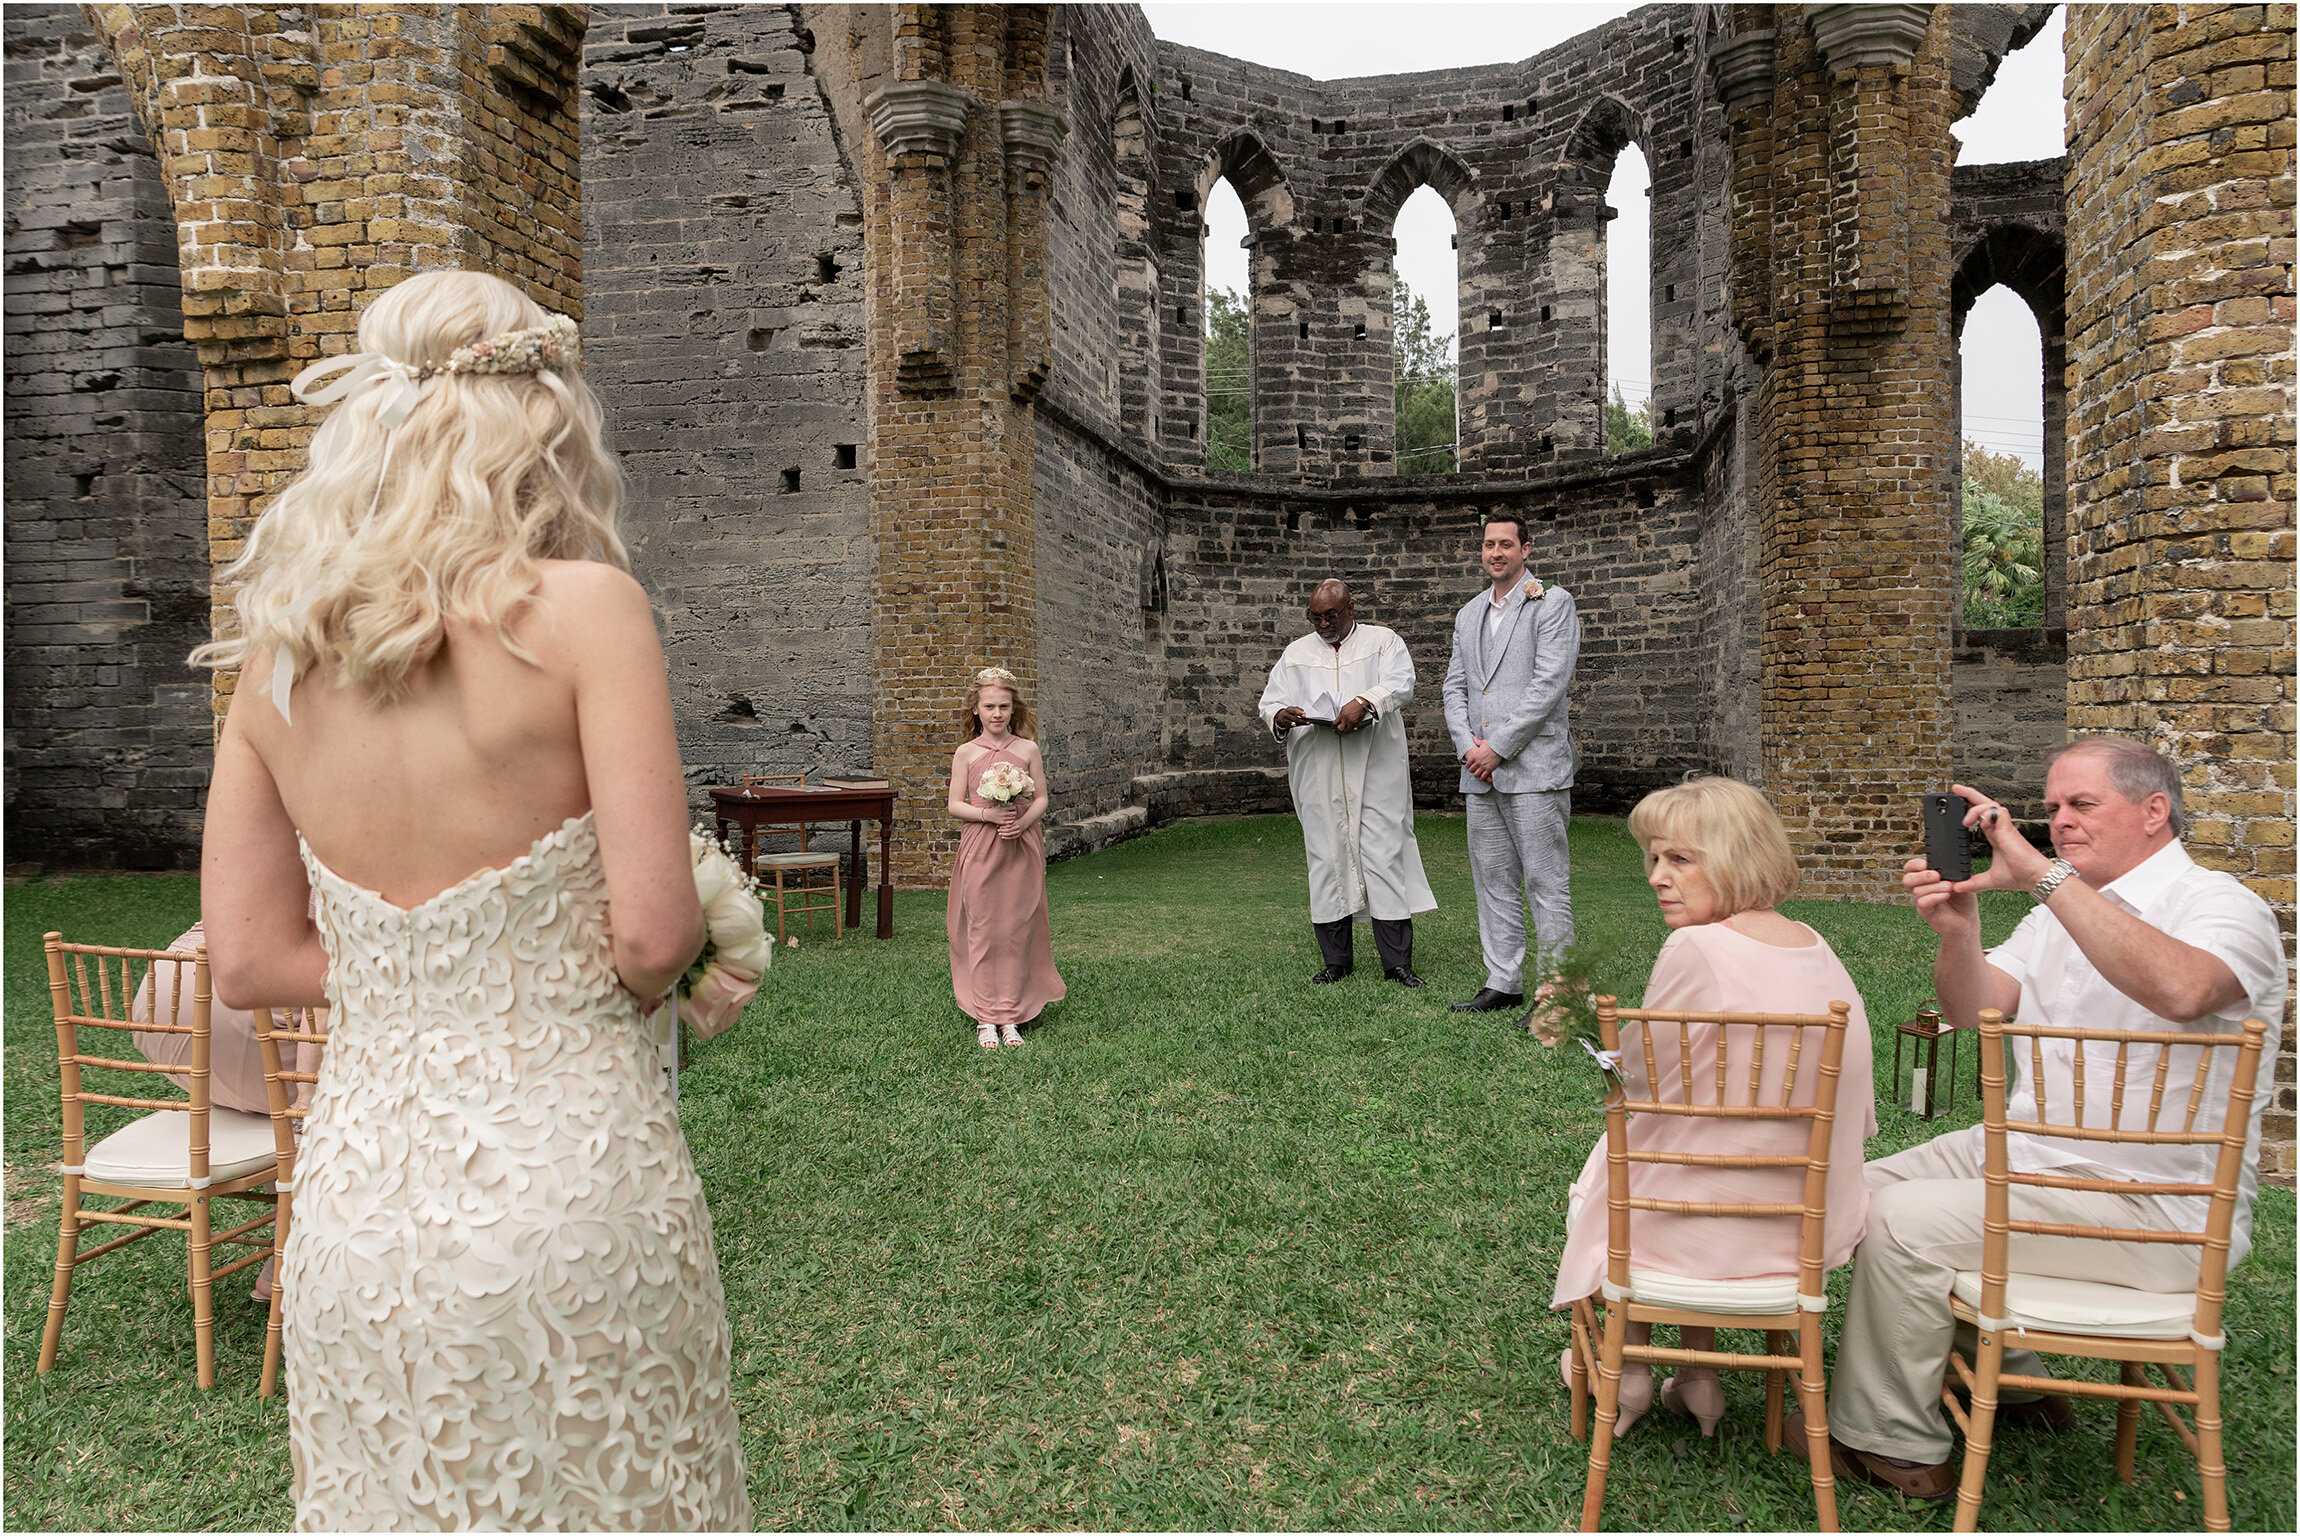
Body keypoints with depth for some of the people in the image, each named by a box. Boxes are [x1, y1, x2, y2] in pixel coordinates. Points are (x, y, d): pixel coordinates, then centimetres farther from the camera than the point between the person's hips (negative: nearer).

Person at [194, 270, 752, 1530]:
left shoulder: (275, 651, 2)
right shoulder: (582, 608, -14)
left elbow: (248, 962, 6)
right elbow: (654, 934, -16)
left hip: (355, 1197, 5)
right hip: (559, 1178, -5)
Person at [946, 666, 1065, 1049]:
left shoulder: (1028, 750, 5)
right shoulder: (966, 753, 2)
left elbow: (1041, 799, 6)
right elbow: (955, 805, 2)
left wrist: (1023, 821, -13)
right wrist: (988, 814, -14)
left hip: (1022, 850, 1)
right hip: (980, 851, -1)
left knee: (1017, 931, 3)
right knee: (983, 931, 1)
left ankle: (1011, 1016, 13)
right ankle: (986, 1017, 11)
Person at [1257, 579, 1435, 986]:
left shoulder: (1384, 641, 9)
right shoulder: (1296, 653, 17)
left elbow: (1401, 682, -8)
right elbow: (1270, 701, 11)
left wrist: (1364, 701, -28)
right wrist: (1280, 717, -14)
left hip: (1375, 769, -2)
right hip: (1318, 776, 3)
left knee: (1384, 856, -7)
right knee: (1326, 858, 2)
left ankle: (1397, 960, -2)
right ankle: (1336, 959, 12)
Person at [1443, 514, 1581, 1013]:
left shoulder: (1552, 604, -2)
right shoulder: (1469, 613, 19)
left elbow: (1550, 683, -12)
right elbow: (1455, 686, 16)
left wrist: (1497, 747, -14)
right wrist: (1467, 745, -2)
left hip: (1532, 765, -7)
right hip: (1480, 771, 7)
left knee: (1546, 884, -5)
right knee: (1493, 882, 11)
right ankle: (1503, 983, 19)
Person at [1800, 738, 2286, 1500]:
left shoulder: (2222, 905, -12)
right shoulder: (2062, 908, 13)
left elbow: (2181, 991, -38)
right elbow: (1973, 1012, 1)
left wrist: (2041, 872, -38)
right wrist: (1958, 930, -20)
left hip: (2152, 1206, -9)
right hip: (2026, 1151, 9)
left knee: (1902, 1222, -21)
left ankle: (1890, 1444, -2)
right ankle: (2009, 1379, 21)